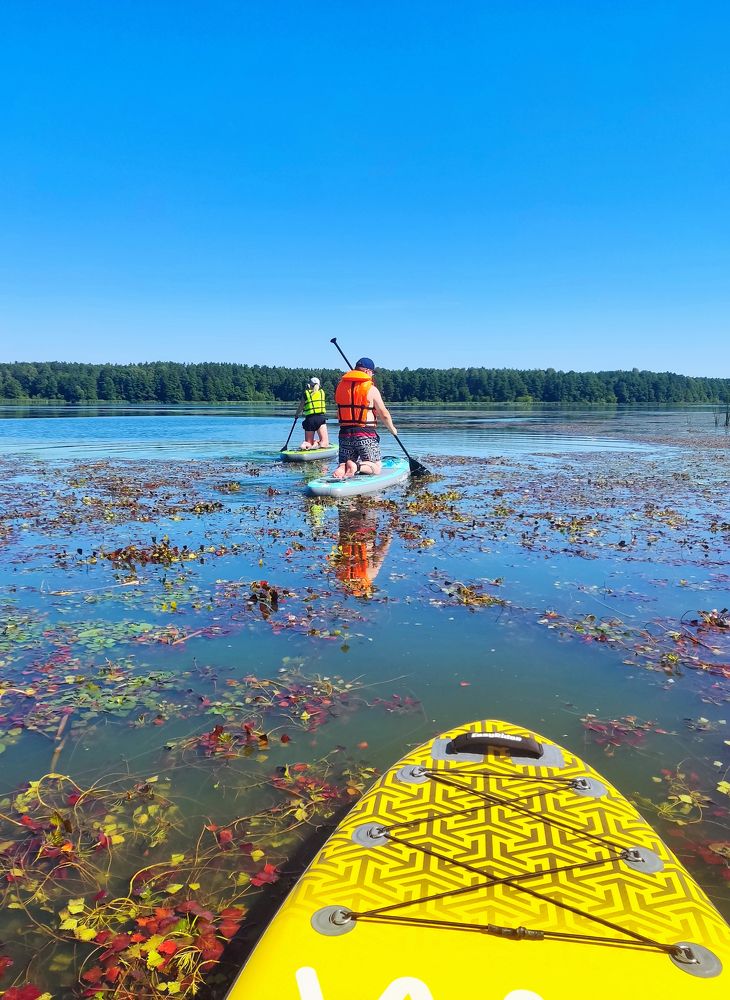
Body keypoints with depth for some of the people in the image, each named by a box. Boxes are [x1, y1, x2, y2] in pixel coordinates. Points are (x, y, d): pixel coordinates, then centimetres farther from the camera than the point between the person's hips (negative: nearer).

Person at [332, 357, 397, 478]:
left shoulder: (341, 386, 5)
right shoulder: (371, 389, -8)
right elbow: (384, 415, -5)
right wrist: (392, 429, 13)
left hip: (345, 433, 4)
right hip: (366, 434, -4)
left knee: (343, 464, 18)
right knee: (376, 468, 8)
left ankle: (342, 468, -18)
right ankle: (357, 466, -22)